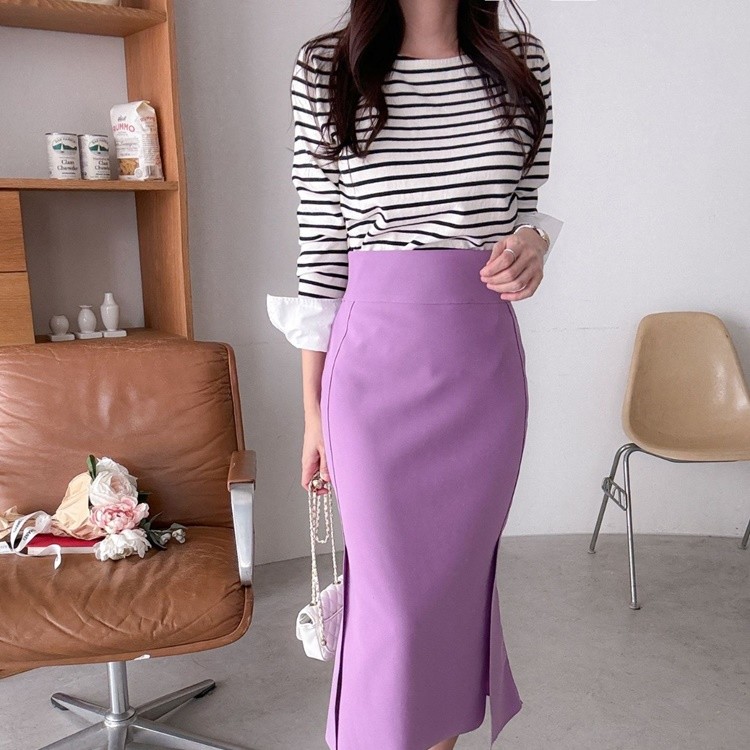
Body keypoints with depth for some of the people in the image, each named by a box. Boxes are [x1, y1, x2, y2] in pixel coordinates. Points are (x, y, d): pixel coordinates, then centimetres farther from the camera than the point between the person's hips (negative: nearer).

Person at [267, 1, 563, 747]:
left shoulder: (521, 61, 6)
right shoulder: (325, 69, -1)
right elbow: (320, 248, -1)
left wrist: (530, 243, -11)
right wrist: (313, 407, 2)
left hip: (485, 363, 3)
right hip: (376, 364, -3)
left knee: (461, 578, 15)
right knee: (393, 598, 3)